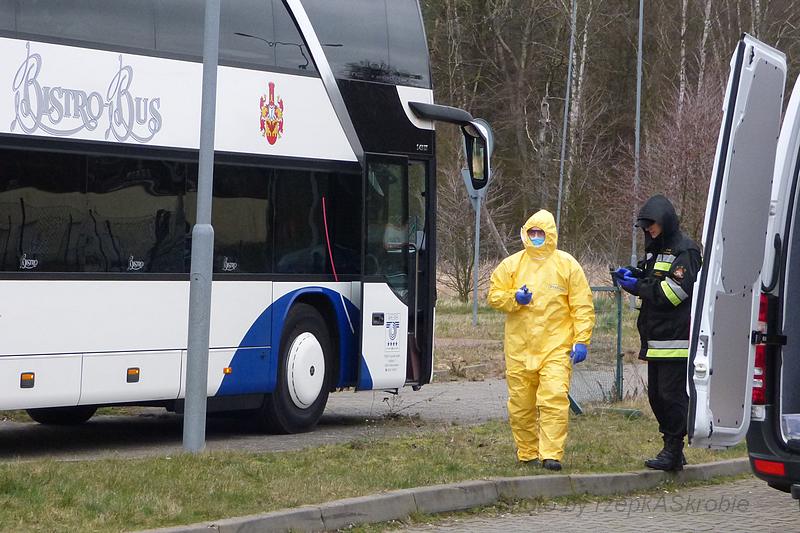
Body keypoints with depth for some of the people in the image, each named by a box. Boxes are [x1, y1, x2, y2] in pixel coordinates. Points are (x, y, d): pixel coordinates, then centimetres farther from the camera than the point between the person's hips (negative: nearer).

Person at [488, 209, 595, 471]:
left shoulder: (567, 265, 2)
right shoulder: (511, 265, 8)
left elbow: (583, 306, 1)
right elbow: (494, 296, 11)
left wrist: (581, 340, -6)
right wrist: (513, 299, -10)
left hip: (556, 348, -3)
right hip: (519, 348, 3)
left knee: (554, 398, -16)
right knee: (520, 404, 7)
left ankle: (551, 454, -16)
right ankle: (527, 453, 21)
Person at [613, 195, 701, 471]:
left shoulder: (684, 251, -10)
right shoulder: (656, 250, 20)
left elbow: (675, 291, -18)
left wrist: (638, 286, -15)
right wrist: (632, 277, 6)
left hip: (676, 338, -10)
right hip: (656, 339, 10)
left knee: (672, 395, -8)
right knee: (656, 396, 11)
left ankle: (673, 451, -5)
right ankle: (671, 448, 19)